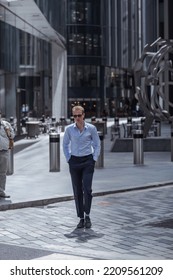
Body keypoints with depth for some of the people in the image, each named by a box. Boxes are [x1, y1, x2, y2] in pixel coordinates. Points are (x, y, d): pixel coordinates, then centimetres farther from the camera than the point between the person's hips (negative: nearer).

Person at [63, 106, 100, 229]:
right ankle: (81, 218, 12)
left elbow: (97, 144, 7)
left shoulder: (91, 128, -3)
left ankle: (87, 216, 4)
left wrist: (94, 159, 0)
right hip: (74, 161, 2)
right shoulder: (69, 129, 2)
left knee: (87, 189, -11)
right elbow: (65, 144, 14)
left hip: (87, 161, -2)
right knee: (77, 191, 4)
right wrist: (68, 158, 6)